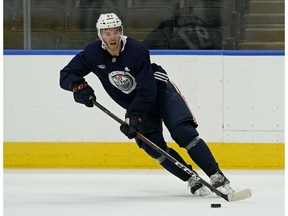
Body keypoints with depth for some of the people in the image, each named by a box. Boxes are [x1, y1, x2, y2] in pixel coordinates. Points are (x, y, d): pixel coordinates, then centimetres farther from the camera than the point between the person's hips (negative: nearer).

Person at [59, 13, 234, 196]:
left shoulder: (137, 51, -28)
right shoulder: (92, 54, -16)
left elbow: (147, 92, -28)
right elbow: (66, 75, -8)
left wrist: (133, 117, -37)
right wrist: (79, 87, -29)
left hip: (160, 91, -4)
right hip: (134, 105, 4)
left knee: (183, 132, -20)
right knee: (153, 145, -15)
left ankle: (217, 177, -15)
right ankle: (192, 180, -4)